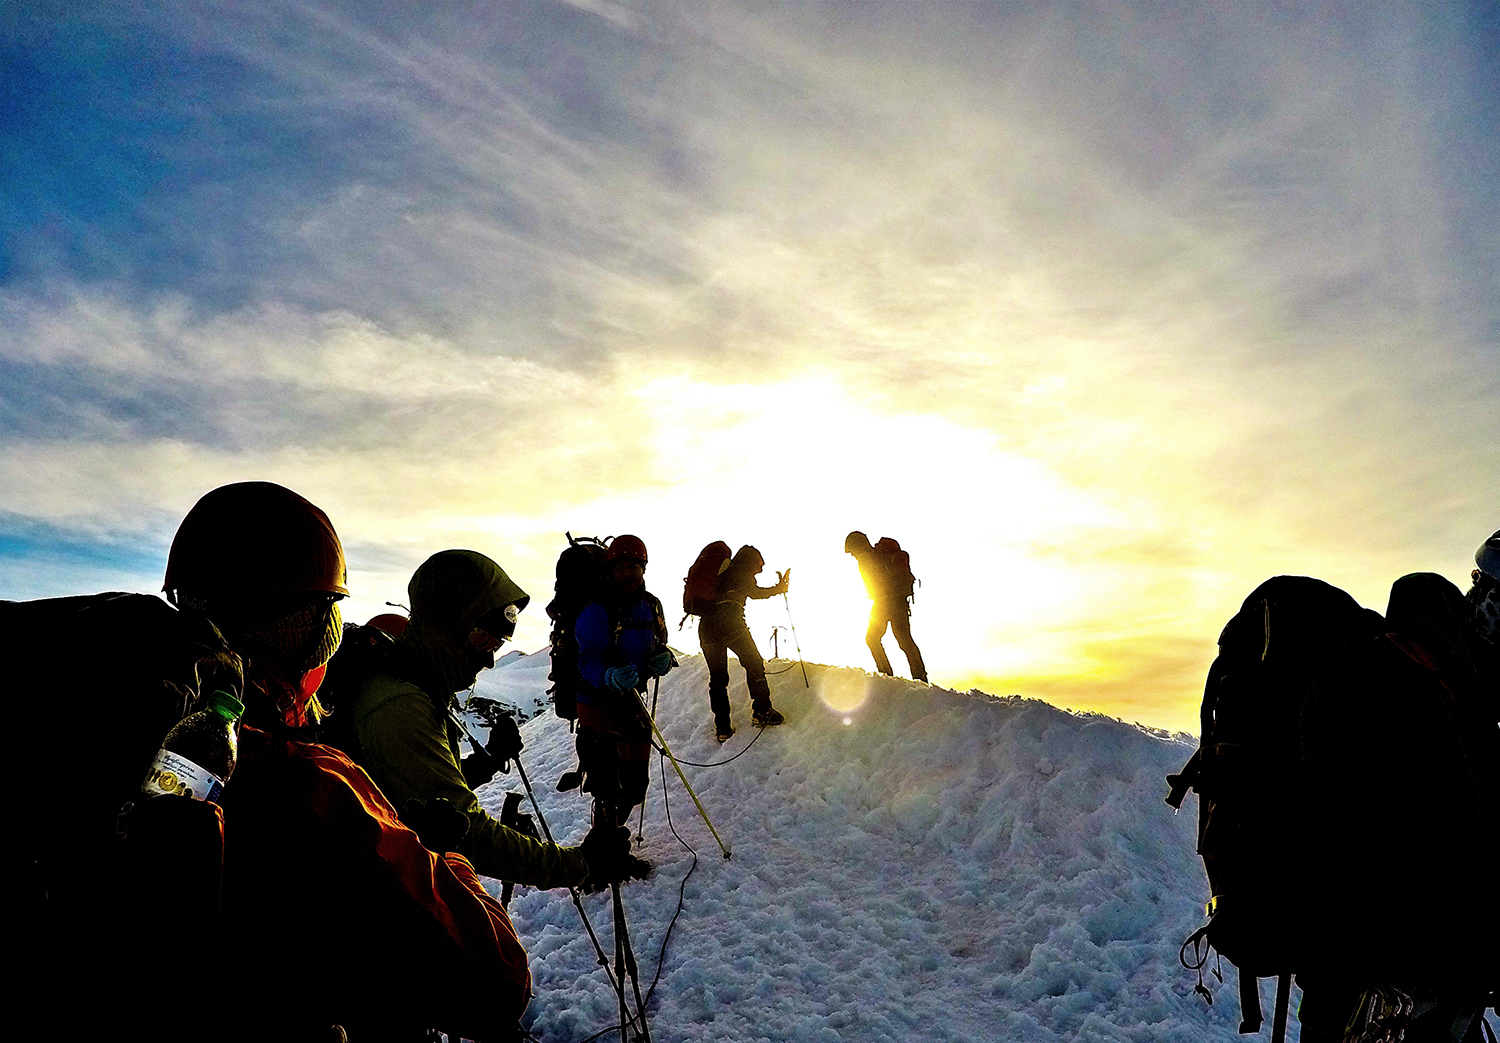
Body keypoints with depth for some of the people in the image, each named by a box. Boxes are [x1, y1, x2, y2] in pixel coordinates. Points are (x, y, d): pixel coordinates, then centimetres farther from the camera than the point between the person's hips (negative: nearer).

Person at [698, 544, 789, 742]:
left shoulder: (722, 573, 31)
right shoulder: (741, 572, 14)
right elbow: (754, 592, 5)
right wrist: (779, 588, 12)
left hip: (706, 626, 6)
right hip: (729, 620, -6)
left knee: (718, 678, 10)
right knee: (754, 664, 7)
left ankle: (722, 727, 7)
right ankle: (762, 711, 3)